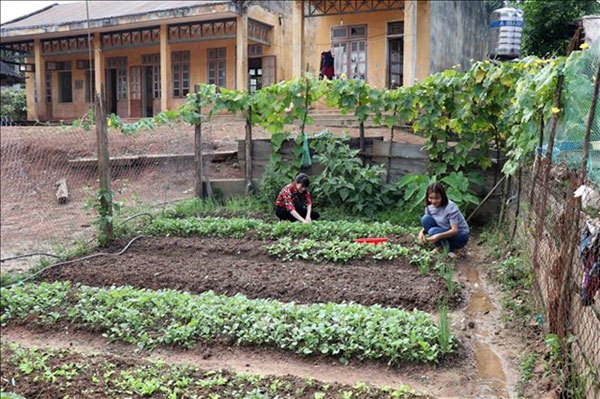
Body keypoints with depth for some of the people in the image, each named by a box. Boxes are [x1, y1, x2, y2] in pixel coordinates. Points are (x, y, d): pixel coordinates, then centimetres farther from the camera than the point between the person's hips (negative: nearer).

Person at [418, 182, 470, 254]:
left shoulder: (451, 207, -25)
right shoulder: (429, 206, -7)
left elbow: (455, 230, -29)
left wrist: (439, 236, -44)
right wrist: (422, 232, -24)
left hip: (461, 237, -6)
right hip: (445, 232, 6)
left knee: (433, 231, -32)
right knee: (425, 218, -18)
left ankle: (450, 249, -6)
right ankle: (439, 247, -5)